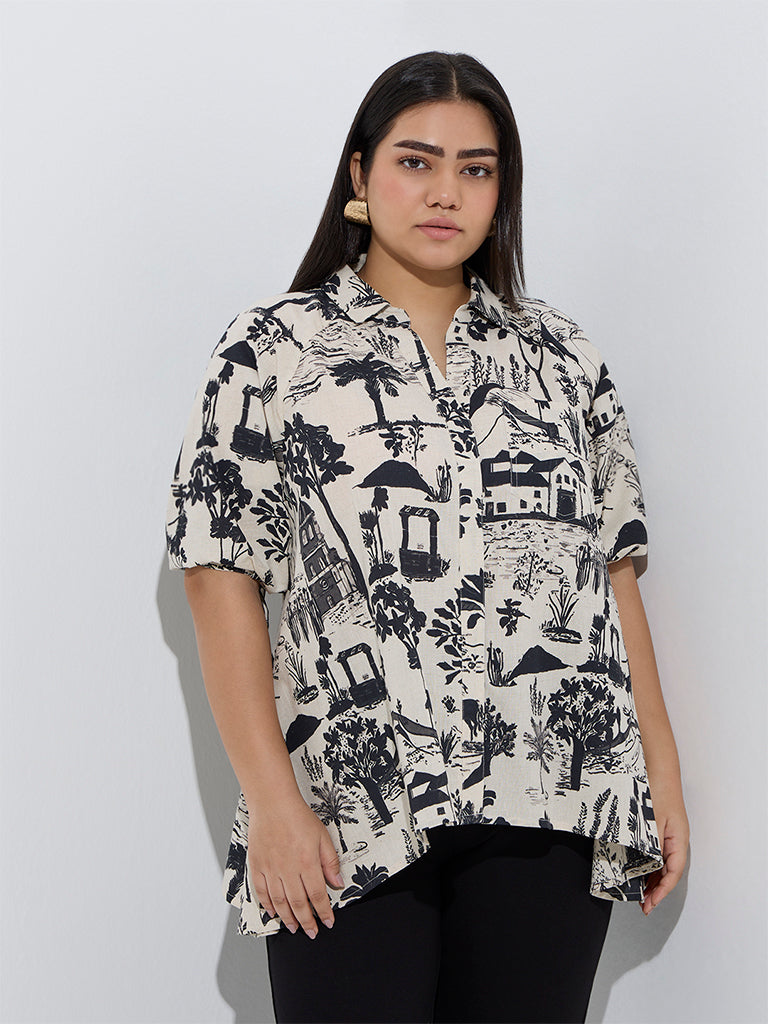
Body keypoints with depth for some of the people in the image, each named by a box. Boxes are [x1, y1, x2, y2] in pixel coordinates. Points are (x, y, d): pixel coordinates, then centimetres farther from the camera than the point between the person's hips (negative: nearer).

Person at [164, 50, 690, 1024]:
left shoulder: (560, 353, 13)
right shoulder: (271, 351, 3)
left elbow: (614, 569, 13)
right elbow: (221, 577, -2)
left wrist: (661, 771, 7)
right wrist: (271, 801, -9)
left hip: (556, 807, 3)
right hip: (352, 815, -2)